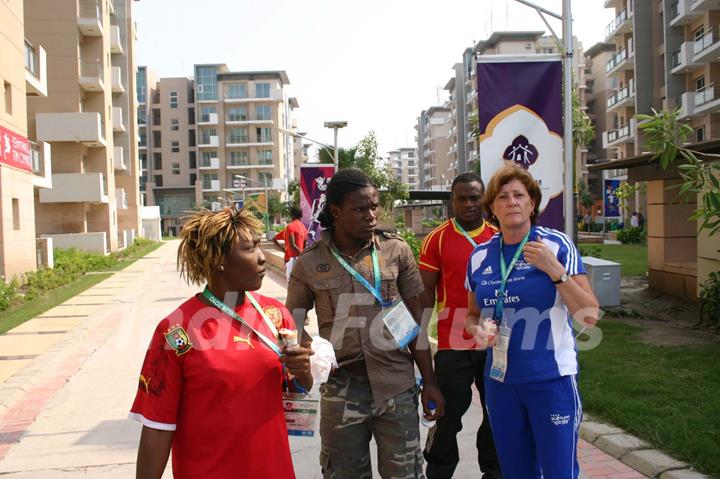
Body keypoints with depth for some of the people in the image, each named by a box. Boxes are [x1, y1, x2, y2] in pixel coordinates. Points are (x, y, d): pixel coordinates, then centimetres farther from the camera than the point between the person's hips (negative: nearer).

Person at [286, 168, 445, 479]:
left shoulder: (397, 250, -1)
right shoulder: (309, 263, -3)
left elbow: (416, 320, 4)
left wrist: (429, 382, 4)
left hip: (397, 385, 0)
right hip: (340, 389, 0)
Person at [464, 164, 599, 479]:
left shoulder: (557, 245, -8)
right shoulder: (480, 256, 3)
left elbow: (589, 317, -11)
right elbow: (472, 316, 15)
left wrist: (555, 270, -21)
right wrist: (479, 330, -7)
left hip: (552, 378, -3)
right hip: (500, 380, 4)